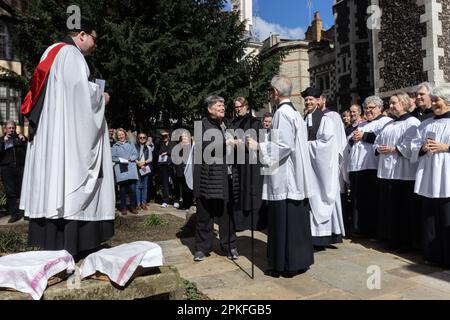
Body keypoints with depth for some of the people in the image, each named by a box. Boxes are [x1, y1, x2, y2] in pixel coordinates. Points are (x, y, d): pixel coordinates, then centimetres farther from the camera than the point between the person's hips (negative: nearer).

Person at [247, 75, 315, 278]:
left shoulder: (282, 113, -14)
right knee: (297, 220, 13)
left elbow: (283, 145, -21)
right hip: (297, 177, 9)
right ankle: (300, 260, 23)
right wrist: (265, 144, 22)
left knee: (282, 222, -1)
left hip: (283, 178, -9)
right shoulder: (295, 112, 14)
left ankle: (285, 265, 8)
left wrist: (259, 146, -13)